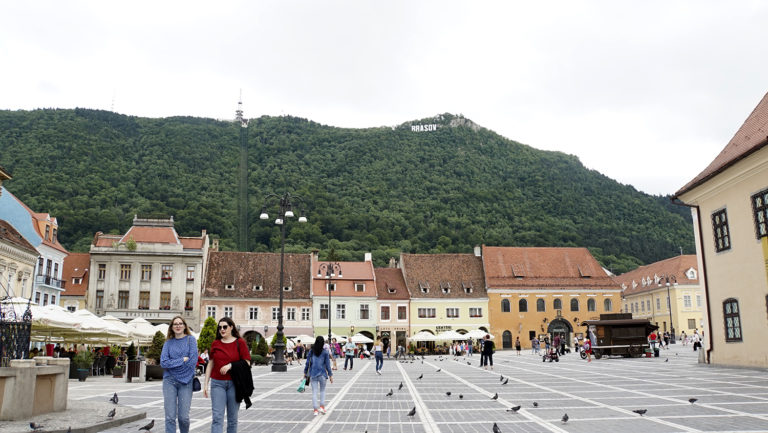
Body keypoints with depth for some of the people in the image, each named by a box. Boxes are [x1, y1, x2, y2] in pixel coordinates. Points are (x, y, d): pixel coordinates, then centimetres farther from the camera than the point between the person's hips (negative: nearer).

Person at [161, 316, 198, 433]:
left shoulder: (190, 339, 3)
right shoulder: (168, 342, 9)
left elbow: (193, 361, -7)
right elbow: (163, 362, -4)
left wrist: (173, 363, -5)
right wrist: (182, 360, -8)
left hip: (186, 382, -2)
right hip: (169, 381, 2)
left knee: (184, 417, -2)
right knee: (170, 417, -3)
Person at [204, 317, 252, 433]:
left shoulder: (240, 343, -1)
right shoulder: (215, 344, 7)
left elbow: (247, 363, -3)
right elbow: (210, 364, 11)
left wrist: (231, 365, -15)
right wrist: (206, 384, 8)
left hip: (234, 384, -1)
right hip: (217, 383, 1)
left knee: (232, 418, 7)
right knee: (217, 417, -6)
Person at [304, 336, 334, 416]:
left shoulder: (311, 351, 0)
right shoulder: (325, 352, -5)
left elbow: (308, 362, 3)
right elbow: (327, 364, -4)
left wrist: (305, 372, 13)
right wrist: (330, 375, 2)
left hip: (313, 374, 1)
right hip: (322, 374, -1)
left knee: (314, 392, 5)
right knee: (322, 390, 15)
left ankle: (315, 409, 2)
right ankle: (322, 406, 5)